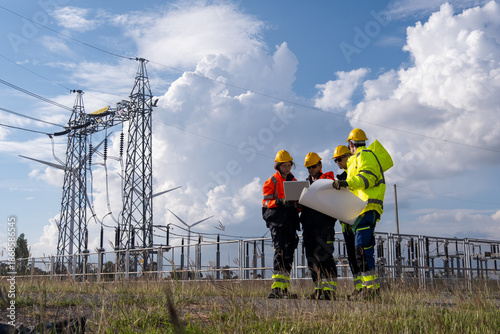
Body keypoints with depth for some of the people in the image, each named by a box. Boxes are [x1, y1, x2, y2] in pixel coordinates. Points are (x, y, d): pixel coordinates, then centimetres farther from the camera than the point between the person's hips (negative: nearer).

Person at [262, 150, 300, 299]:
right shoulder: (272, 181, 4)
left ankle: (284, 289, 11)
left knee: (289, 253, 6)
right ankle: (276, 287, -22)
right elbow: (266, 201, -4)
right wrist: (281, 202, -21)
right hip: (277, 220, -6)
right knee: (280, 251, -18)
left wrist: (297, 204, 0)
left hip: (290, 220, 6)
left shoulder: (293, 181, 20)